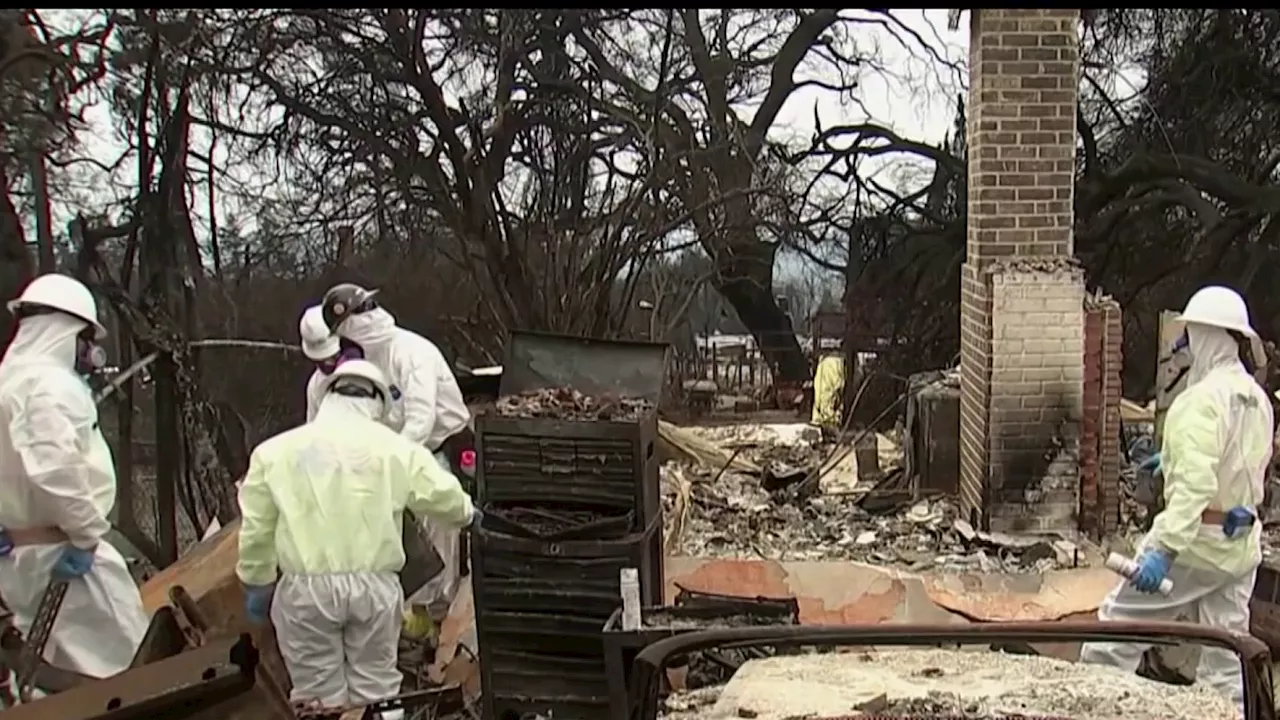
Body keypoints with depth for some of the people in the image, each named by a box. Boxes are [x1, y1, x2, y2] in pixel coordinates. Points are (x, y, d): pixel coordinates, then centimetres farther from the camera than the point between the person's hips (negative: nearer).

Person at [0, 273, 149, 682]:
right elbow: (55, 468, -31)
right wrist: (86, 532, -21)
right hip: (58, 547, -10)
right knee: (120, 656, -2)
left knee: (60, 655, 19)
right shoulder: (51, 384, -18)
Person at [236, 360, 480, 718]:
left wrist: (257, 585, 20)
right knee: (375, 688, 14)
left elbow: (256, 528, 6)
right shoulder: (395, 448, 3)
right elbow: (445, 498, 14)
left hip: (305, 588, -1)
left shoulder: (274, 451, 2)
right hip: (373, 584, 1)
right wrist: (468, 514, 37)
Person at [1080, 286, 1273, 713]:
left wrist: (1165, 548, -33)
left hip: (1196, 540, -8)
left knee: (1118, 625, 5)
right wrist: (1175, 458, 30)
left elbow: (1195, 483, -28)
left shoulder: (1203, 398, -19)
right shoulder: (1257, 398, 8)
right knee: (1226, 662, 12)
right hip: (1241, 545, 8)